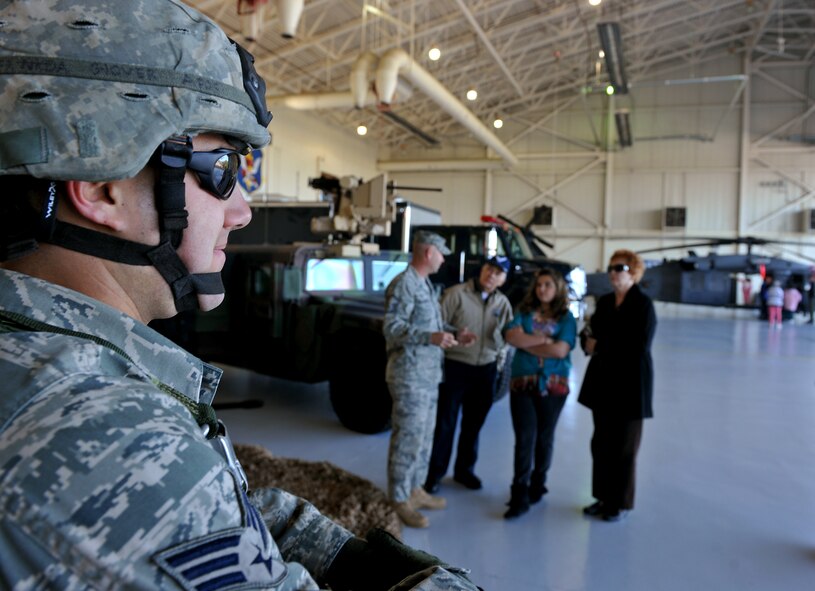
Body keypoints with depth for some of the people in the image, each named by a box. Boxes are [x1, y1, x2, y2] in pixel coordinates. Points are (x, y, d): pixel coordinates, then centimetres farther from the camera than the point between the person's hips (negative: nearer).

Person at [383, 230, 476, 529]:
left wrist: (455, 334, 9)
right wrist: (432, 338, -32)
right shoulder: (403, 285, -14)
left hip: (429, 374, 10)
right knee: (408, 438, -3)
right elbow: (391, 329, -22)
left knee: (425, 436, 17)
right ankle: (400, 500, 10)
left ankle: (415, 489, 30)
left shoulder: (425, 284, 15)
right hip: (409, 375, -10)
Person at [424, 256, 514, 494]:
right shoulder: (456, 293, -10)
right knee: (445, 423, 3)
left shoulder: (503, 303, 7)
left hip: (486, 370, 5)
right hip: (455, 367, -5)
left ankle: (464, 469, 33)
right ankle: (434, 473, 16)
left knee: (474, 424, 16)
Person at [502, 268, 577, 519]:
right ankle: (519, 496, -1)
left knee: (544, 438, 13)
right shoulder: (525, 312, 8)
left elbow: (561, 350, -12)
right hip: (522, 383, 0)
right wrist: (543, 340, -14)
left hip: (553, 385, 0)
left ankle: (537, 486, 30)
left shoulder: (566, 318, 2)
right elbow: (512, 336, -9)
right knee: (524, 439, -5)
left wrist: (527, 343, -8)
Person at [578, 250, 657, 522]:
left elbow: (639, 347, -19)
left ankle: (620, 503, 20)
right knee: (601, 443, 12)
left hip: (630, 383, -6)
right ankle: (604, 496, 26)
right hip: (602, 380, 6)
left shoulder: (643, 304, -11)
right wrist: (589, 344, -10)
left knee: (624, 446, 6)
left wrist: (601, 346, -13)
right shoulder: (604, 302, 10)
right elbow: (592, 335, 13)